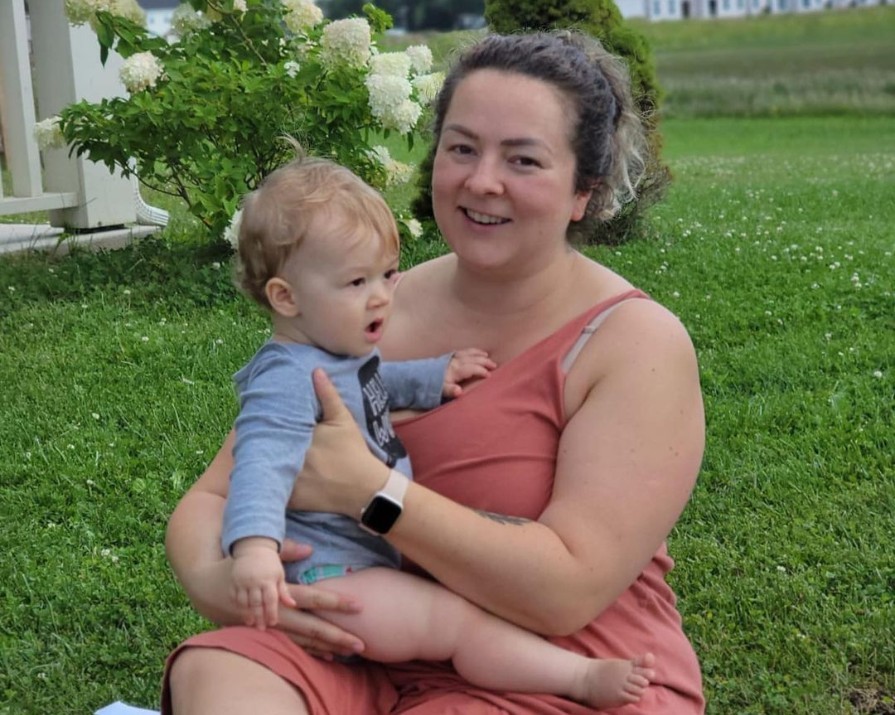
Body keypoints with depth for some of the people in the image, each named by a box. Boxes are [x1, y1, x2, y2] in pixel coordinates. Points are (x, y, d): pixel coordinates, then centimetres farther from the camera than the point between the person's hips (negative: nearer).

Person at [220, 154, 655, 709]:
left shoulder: (344, 356, 9)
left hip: (376, 556, 11)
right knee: (461, 621, -19)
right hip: (330, 575, -11)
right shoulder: (288, 379, -23)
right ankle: (582, 677, -17)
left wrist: (434, 378, 16)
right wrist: (254, 545, -54)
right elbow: (263, 461, -37)